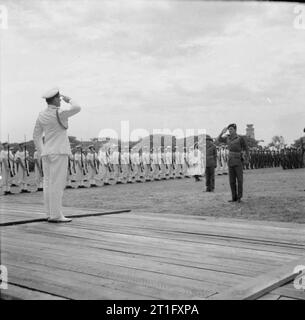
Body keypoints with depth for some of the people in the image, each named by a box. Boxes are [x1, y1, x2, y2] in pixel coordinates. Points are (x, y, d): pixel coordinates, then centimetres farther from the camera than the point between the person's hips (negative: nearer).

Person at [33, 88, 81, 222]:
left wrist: (42, 154, 16)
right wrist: (69, 100, 8)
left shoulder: (41, 115, 11)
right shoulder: (59, 113, -12)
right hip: (59, 153, -8)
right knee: (57, 184, -8)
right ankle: (56, 215, -9)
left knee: (48, 184, 6)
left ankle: (50, 214, 7)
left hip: (47, 154, 8)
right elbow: (77, 108, -12)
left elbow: (36, 136, 13)